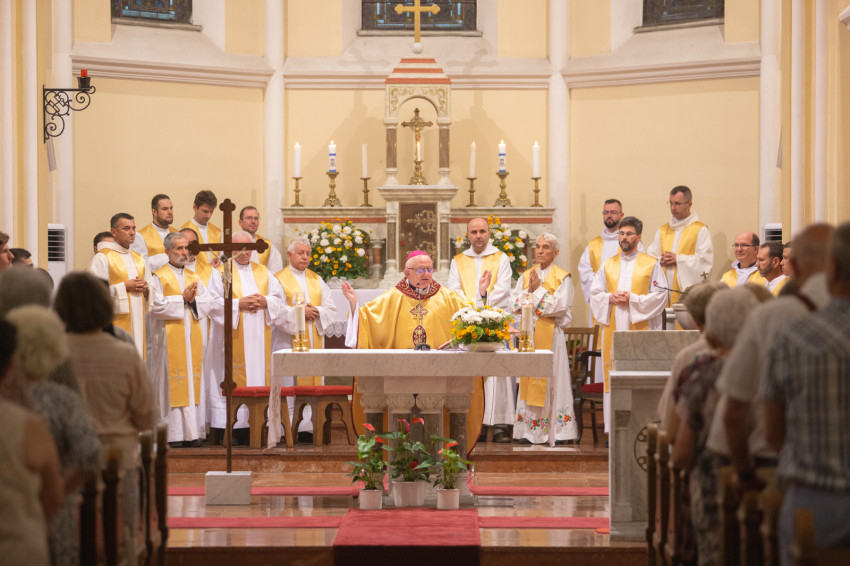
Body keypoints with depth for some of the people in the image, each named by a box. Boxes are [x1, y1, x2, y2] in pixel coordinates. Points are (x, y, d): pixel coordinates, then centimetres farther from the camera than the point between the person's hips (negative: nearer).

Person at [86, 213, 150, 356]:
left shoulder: (139, 259, 18)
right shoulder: (102, 258, -3)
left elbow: (151, 288, 24)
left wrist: (144, 287, 0)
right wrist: (124, 287, -14)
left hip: (137, 322, 6)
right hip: (115, 323, -6)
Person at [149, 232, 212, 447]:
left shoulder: (193, 277, 16)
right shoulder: (159, 277, -1)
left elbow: (206, 306, 9)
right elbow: (156, 306, -13)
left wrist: (192, 300, -10)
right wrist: (183, 299, -12)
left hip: (191, 338, 6)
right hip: (169, 339, -5)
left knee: (191, 383, 3)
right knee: (172, 384, -7)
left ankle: (191, 432, 5)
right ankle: (173, 433, -5)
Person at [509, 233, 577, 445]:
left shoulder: (562, 277, 0)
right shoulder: (526, 276, 13)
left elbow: (560, 306, -13)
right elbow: (515, 303, 4)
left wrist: (538, 290, -10)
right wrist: (530, 290, -11)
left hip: (551, 334, -4)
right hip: (528, 334, 4)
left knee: (552, 379, -4)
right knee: (529, 379, 3)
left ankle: (559, 431, -1)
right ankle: (530, 430, 6)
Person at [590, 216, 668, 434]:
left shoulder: (652, 264, 4)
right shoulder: (608, 265, 16)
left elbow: (660, 295, -3)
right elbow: (595, 293, 14)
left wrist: (632, 299, -12)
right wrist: (611, 298, -6)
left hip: (640, 330, -3)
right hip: (614, 330, 4)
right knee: (614, 377, 0)